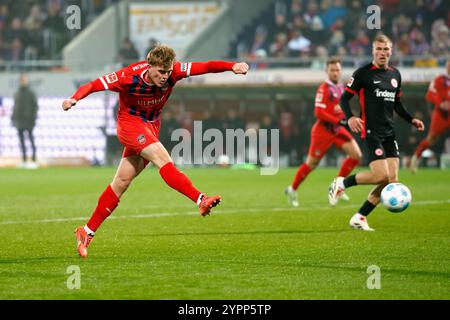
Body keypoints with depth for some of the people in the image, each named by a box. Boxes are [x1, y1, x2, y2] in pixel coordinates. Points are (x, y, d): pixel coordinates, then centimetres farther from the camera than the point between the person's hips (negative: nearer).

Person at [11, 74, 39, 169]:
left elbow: (35, 106, -6)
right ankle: (24, 160, 13)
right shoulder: (17, 93, 13)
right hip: (19, 120, 6)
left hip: (28, 120, -6)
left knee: (31, 139, -6)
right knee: (21, 140, 7)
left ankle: (34, 160, -6)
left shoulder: (31, 93, -3)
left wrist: (33, 118, -14)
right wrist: (13, 118, 13)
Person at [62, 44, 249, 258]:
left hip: (151, 126, 5)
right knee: (161, 158, -29)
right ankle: (201, 200, -41)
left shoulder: (173, 72, -17)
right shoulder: (129, 77, -25)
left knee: (122, 182, 7)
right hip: (130, 122, -5)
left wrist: (232, 66, -39)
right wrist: (75, 98, -40)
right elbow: (93, 85, -22)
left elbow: (206, 67, -23)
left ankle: (87, 232, 14)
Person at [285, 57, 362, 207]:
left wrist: (345, 116, 5)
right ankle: (292, 190, 21)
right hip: (323, 131, -7)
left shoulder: (341, 88, 10)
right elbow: (318, 112, -21)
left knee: (356, 155, -6)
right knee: (311, 163, 1)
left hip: (338, 129, 7)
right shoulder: (324, 89, -15)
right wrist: (338, 121, -24)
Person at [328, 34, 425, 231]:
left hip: (389, 133, 7)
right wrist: (350, 117, -23)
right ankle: (341, 184, 4)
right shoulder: (363, 73, -5)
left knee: (392, 181, -3)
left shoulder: (395, 75, 15)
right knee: (381, 176, -18)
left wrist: (411, 119, 13)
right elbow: (344, 98, -5)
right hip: (371, 132, -7)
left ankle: (360, 218, 7)